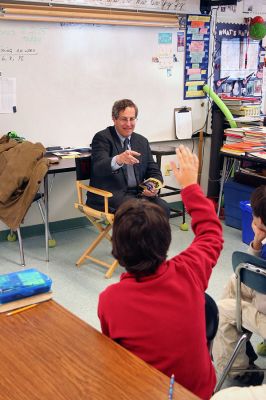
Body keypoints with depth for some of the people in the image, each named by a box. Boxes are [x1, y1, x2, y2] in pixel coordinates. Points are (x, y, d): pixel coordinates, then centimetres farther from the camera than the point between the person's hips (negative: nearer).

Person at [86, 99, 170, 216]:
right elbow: (98, 168, -20)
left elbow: (153, 171, 17)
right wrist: (118, 160, -43)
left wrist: (154, 187, -8)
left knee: (163, 208, -23)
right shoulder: (102, 138, -3)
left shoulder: (142, 141, 15)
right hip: (109, 196, -5)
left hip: (137, 193, 5)